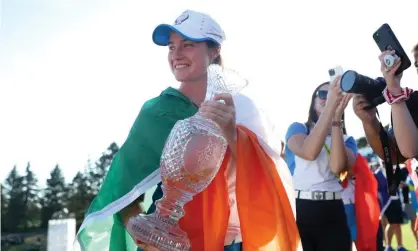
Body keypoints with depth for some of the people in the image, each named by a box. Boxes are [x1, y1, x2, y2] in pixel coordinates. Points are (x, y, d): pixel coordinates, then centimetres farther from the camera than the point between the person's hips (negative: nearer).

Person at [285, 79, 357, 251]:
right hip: (297, 210, -2)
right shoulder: (297, 128, 6)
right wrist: (330, 106, -22)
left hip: (332, 213, 3)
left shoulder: (347, 140, 13)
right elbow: (309, 153, -18)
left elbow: (337, 167, -12)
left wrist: (336, 118, -16)